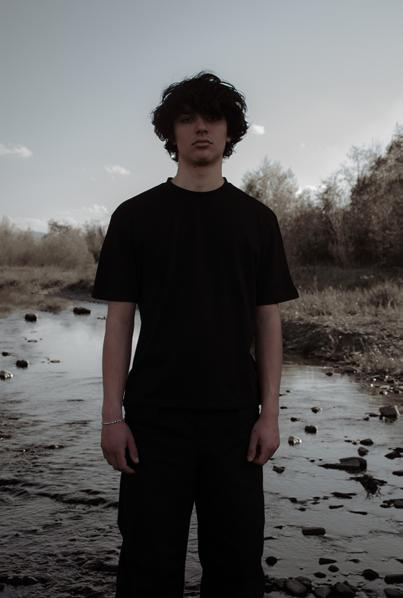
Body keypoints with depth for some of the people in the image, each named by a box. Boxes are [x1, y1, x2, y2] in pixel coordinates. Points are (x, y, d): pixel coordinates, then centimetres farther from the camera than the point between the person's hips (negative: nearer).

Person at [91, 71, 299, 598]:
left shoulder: (256, 219, 7)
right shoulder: (135, 215, 4)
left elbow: (268, 321, 6)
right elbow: (119, 321, 2)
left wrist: (270, 413, -1)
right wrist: (112, 416, -4)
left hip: (235, 417, 1)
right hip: (155, 416, -1)